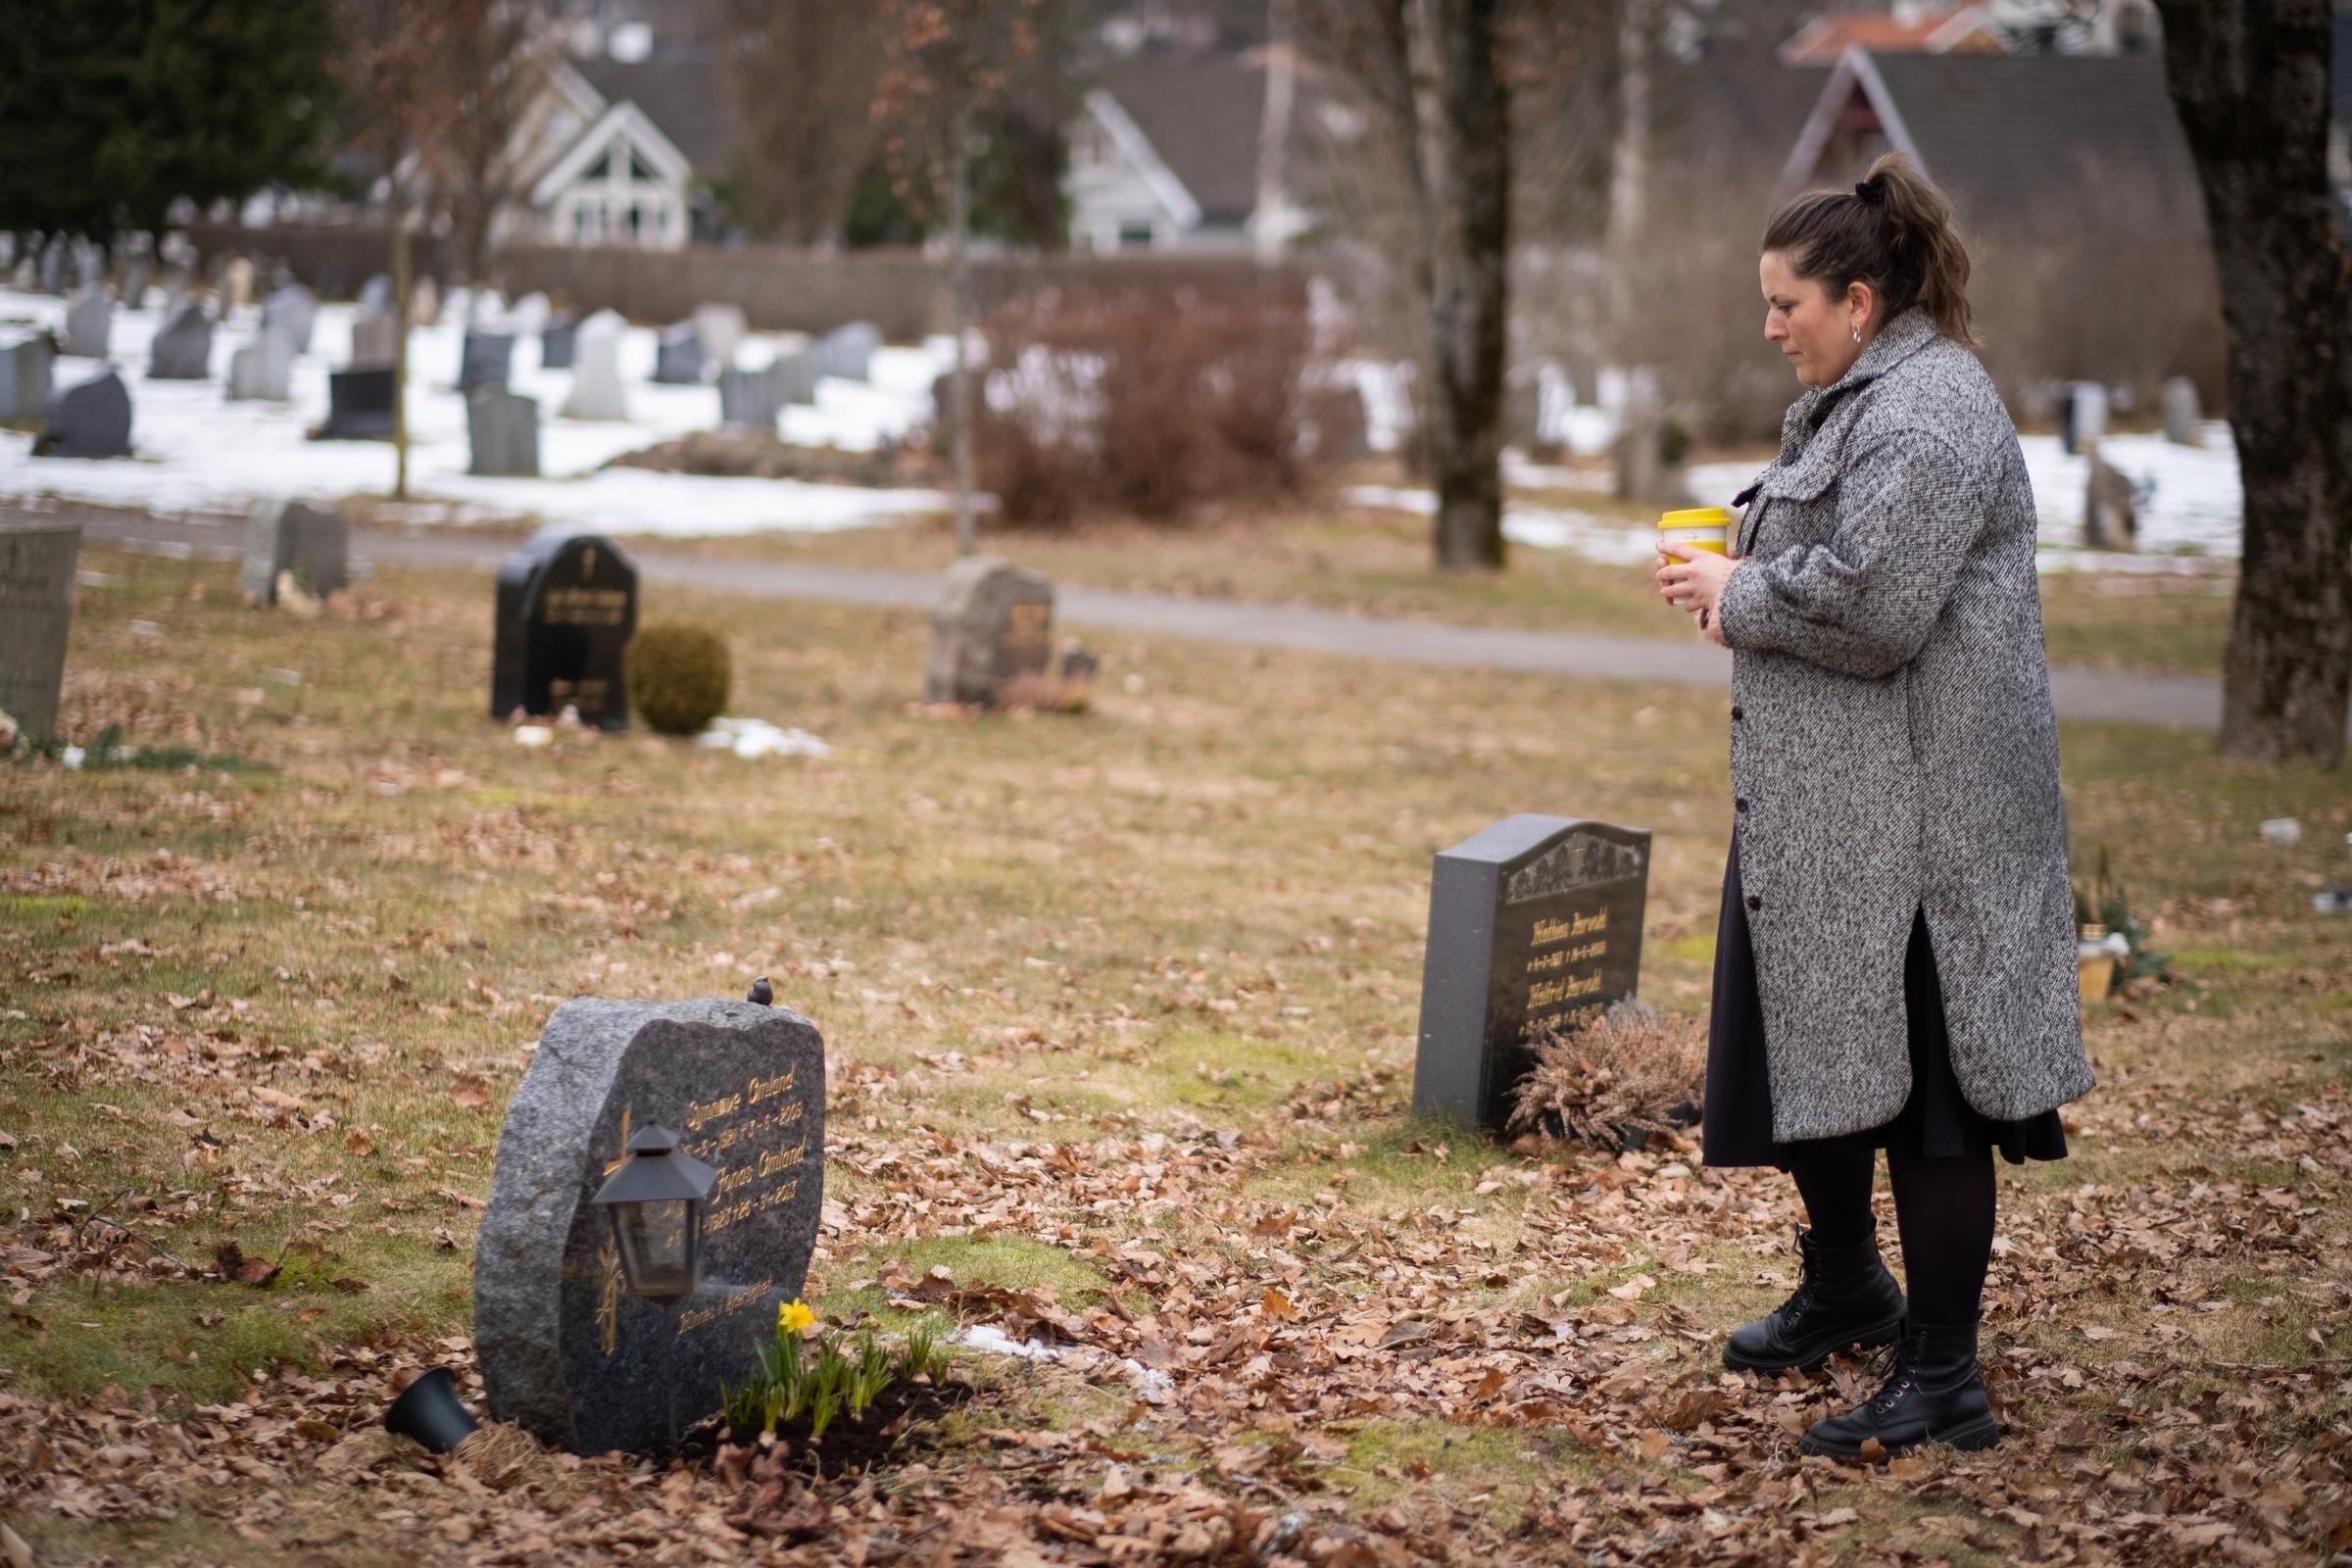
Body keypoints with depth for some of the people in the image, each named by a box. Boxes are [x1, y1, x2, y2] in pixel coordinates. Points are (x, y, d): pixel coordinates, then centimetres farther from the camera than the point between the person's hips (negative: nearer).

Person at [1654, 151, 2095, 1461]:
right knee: (1812, 1048, 20)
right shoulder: (1862, 398, 18)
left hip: (1910, 820, -11)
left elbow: (1868, 607, -26)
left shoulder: (1928, 413, -17)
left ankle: (1945, 1379, 0)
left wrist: (1738, 595, -10)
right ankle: (1845, 1293, 39)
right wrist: (1741, 586, 9)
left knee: (1916, 1077, -6)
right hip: (1825, 809, 11)